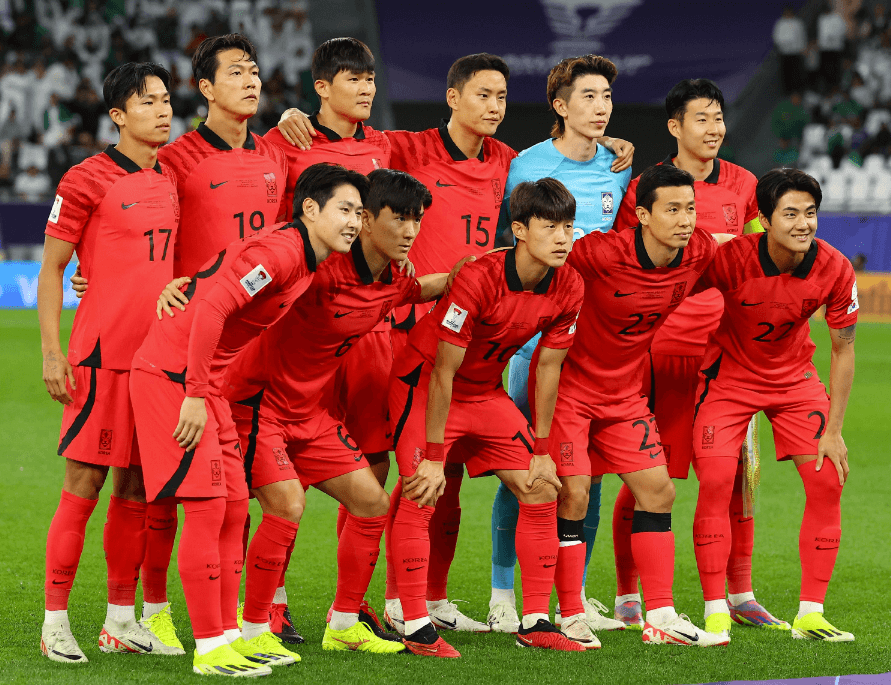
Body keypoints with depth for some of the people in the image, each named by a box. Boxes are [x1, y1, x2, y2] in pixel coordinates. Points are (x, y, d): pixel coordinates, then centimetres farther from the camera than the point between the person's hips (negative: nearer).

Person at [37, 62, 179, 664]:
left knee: (135, 486, 9)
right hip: (101, 354, -6)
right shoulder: (89, 180, -6)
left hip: (159, 354, 6)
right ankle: (56, 621, 0)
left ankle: (122, 619, 16)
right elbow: (51, 267, -3)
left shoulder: (173, 180, 13)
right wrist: (52, 353, -8)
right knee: (84, 484, -5)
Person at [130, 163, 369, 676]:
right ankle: (210, 648, -6)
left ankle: (229, 632, 17)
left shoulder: (309, 264, 11)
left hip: (207, 382, 10)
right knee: (207, 505, -10)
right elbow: (212, 309, -28)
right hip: (170, 374, -10)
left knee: (233, 506, 10)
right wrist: (195, 396, -26)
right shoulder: (279, 250, -20)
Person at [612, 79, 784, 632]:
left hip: (727, 348, 3)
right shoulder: (643, 187, 0)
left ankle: (740, 596, 14)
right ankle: (628, 597, 10)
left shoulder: (743, 186, 8)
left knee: (736, 474, 3)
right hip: (658, 351, -3)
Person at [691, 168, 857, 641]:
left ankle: (810, 615, 1)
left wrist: (833, 430, -9)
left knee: (826, 483, -7)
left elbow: (843, 348, -9)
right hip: (729, 373, -3)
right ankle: (715, 614, -5)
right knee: (715, 483, -16)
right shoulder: (730, 256, -29)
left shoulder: (834, 270, -21)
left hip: (794, 377, 3)